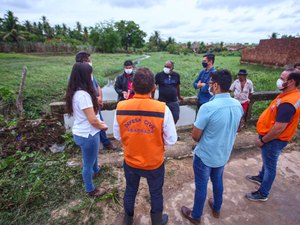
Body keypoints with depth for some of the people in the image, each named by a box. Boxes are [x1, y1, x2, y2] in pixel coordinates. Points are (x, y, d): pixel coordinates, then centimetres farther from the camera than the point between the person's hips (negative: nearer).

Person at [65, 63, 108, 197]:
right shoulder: (83, 94, -28)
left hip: (80, 132, 10)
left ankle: (96, 170, 62)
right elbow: (92, 120, -25)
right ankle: (90, 190, 35)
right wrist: (103, 126, -6)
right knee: (88, 163, 12)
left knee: (92, 156, 34)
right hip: (87, 134, -9)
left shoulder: (74, 92, 2)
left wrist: (99, 122, 7)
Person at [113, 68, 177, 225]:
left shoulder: (121, 107, -17)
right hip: (154, 164, -2)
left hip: (130, 162, 3)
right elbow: (171, 140, -15)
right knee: (156, 194, 25)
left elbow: (117, 136, -3)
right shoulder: (162, 109, -25)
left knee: (130, 191, 29)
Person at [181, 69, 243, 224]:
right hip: (223, 155, 6)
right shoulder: (238, 105, -8)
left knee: (201, 186, 15)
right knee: (218, 181, 28)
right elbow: (234, 129, 7)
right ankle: (216, 209, 53)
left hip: (205, 156, -6)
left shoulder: (208, 107, -30)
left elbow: (195, 136, -20)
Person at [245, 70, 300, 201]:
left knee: (270, 166, 7)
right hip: (272, 136, 10)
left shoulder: (287, 103, -31)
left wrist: (262, 140, -17)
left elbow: (278, 129, -30)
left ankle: (263, 194, 26)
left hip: (274, 140, -9)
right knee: (267, 161, 28)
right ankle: (261, 177, 52)